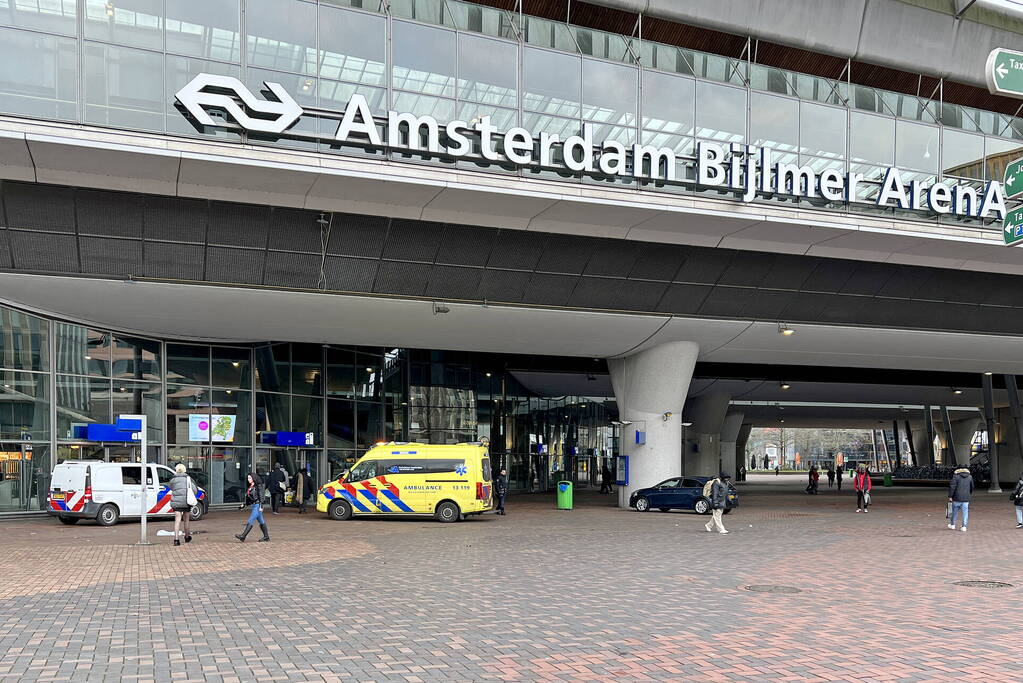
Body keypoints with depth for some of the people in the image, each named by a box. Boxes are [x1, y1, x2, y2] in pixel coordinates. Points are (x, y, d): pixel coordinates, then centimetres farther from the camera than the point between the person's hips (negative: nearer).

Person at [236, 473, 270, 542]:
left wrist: (261, 506, -21)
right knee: (261, 522, 13)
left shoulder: (258, 486, -11)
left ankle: (243, 536, -15)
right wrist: (244, 505, 17)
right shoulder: (250, 487, 13)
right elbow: (248, 497, 20)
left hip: (257, 506, -9)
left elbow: (261, 496, -15)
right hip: (253, 506, 9)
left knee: (250, 521, -12)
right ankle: (266, 536, 18)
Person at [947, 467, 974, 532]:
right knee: (965, 512, 6)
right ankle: (964, 526, 3)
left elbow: (952, 486, -13)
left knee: (955, 511, 11)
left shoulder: (956, 476, -6)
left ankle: (952, 524, 22)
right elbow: (972, 488, 18)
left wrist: (950, 496, -8)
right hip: (966, 498, 3)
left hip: (957, 498, -3)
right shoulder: (970, 477, 8)